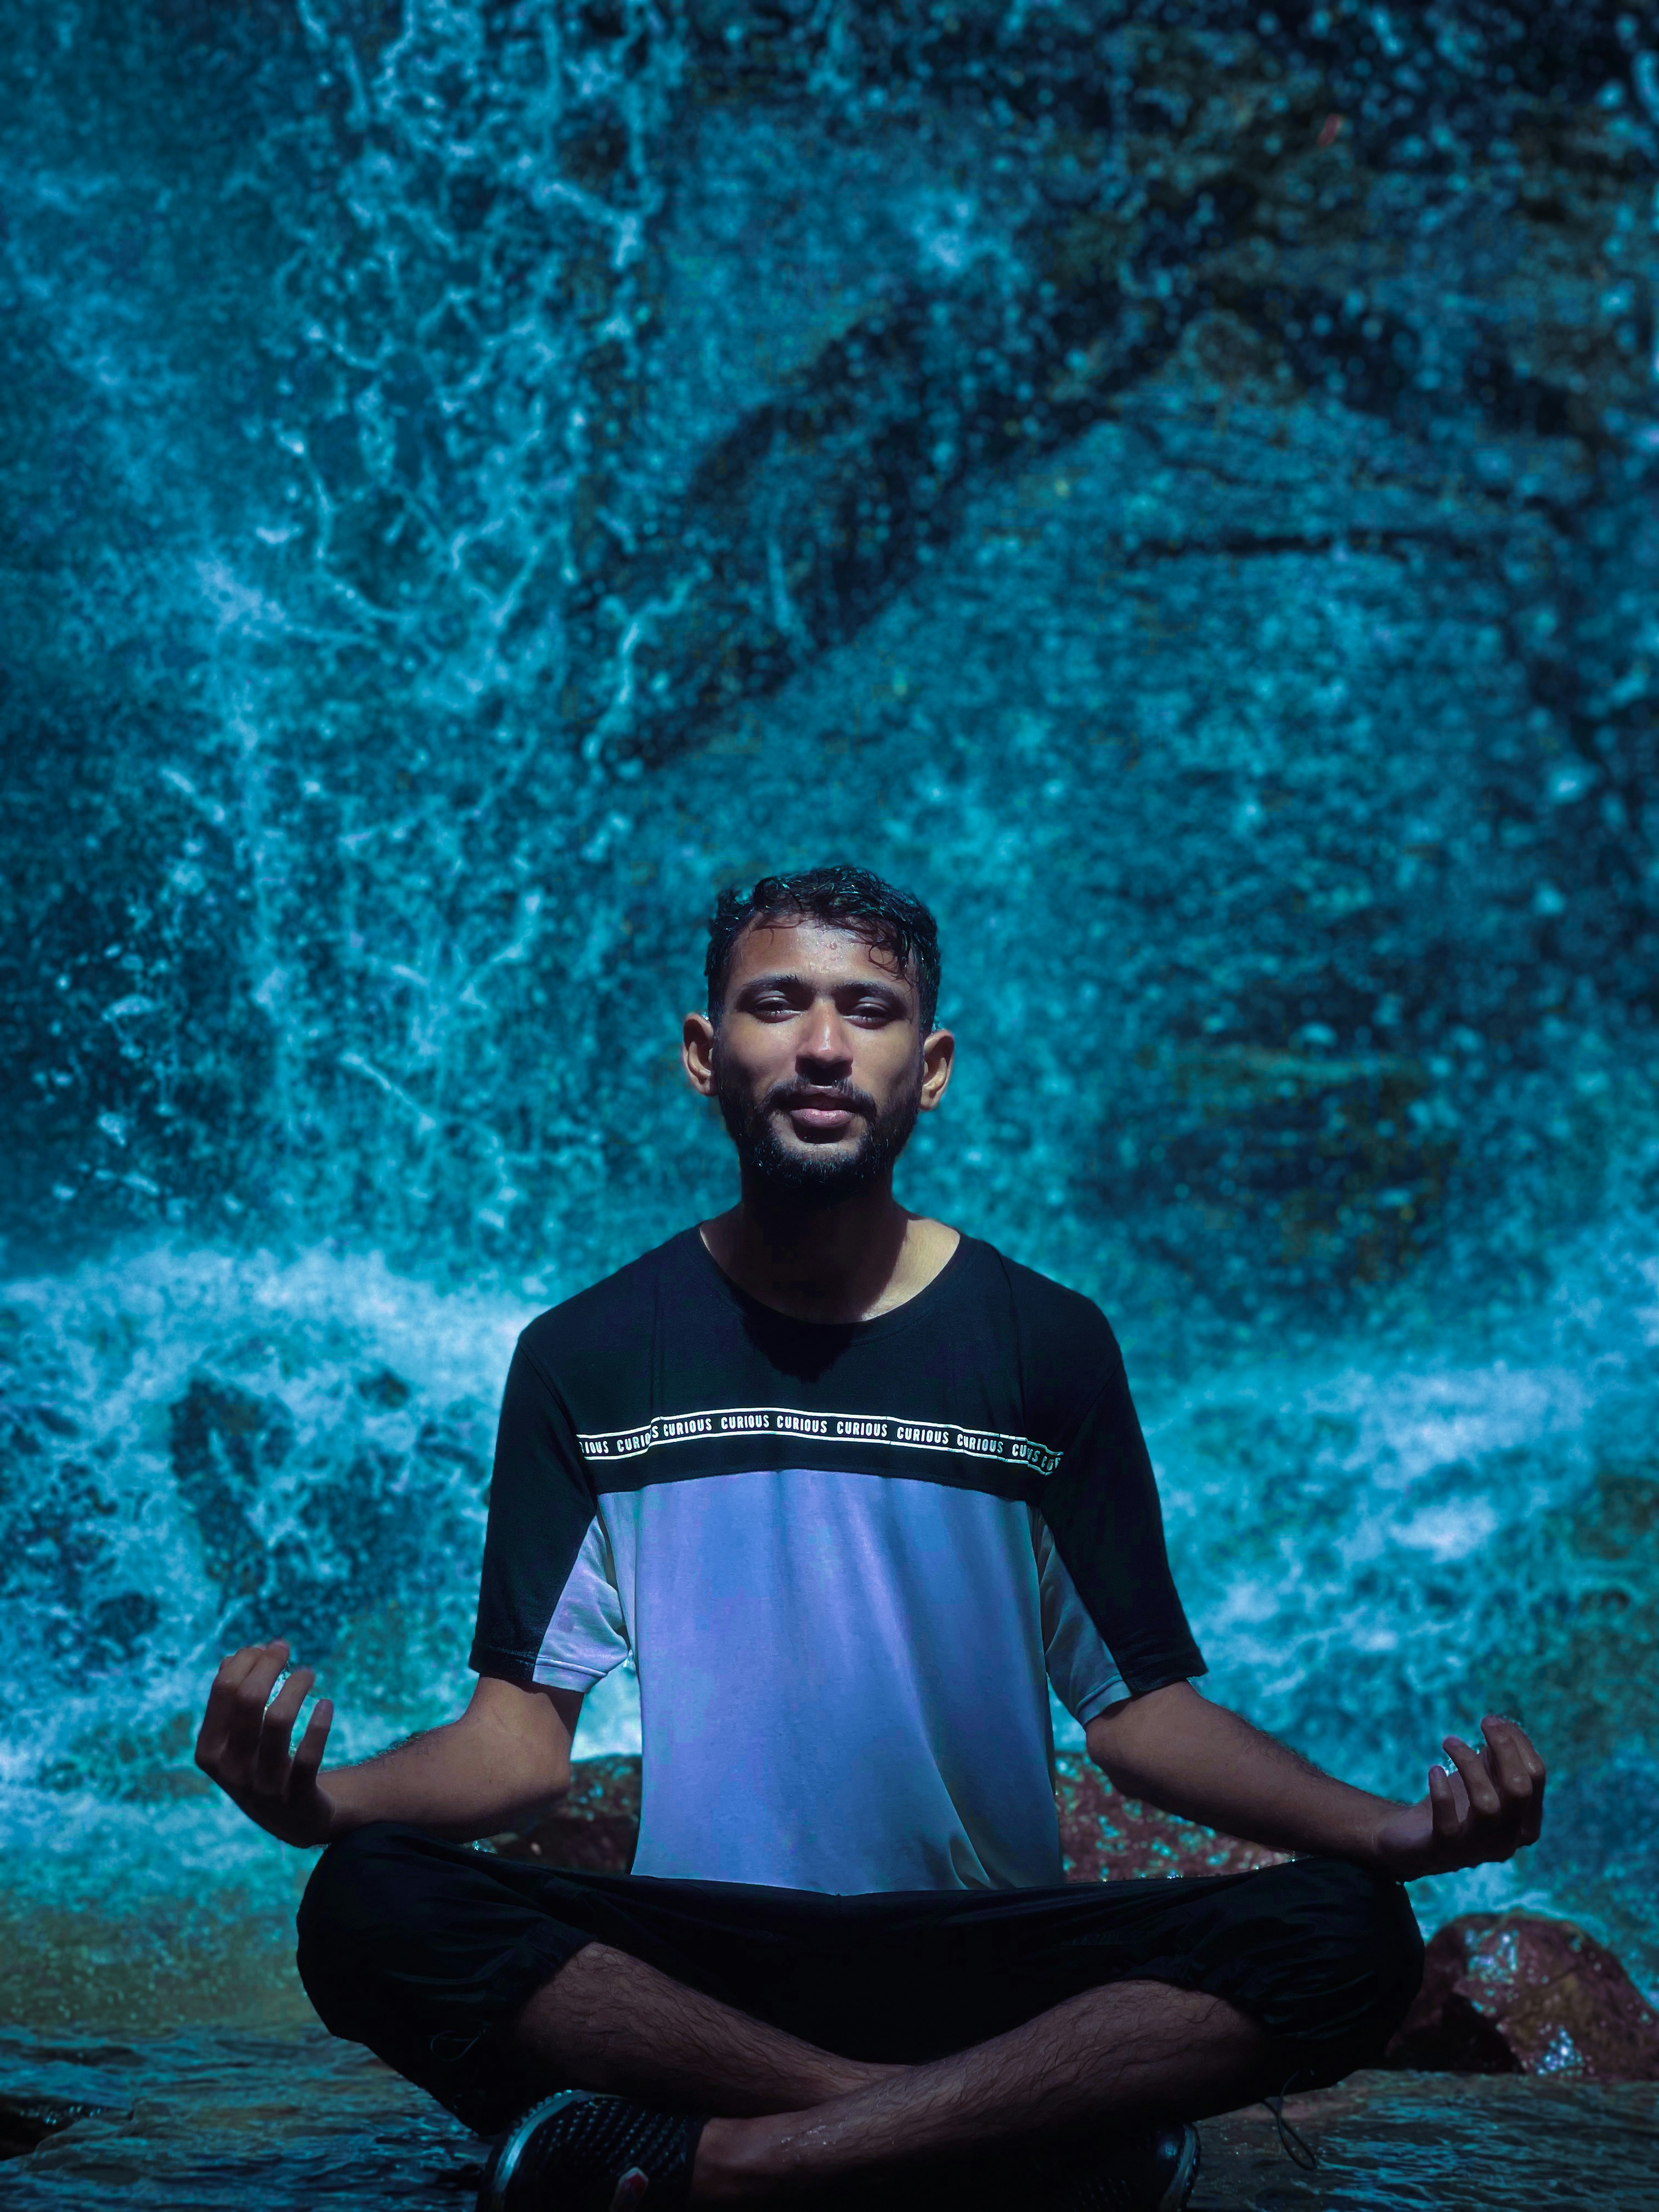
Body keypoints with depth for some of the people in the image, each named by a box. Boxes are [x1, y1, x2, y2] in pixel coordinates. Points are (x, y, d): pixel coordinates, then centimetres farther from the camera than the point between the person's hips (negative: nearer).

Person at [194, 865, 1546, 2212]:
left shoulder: (1048, 1345, 6)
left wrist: (1394, 1829, -13)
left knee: (1347, 1938, -26)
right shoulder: (588, 1358, 5)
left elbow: (1139, 1706, 5)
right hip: (688, 1964, 0)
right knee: (369, 1905, -29)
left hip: (993, 1964, 1)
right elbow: (526, 1735, 1)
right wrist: (317, 1799, -21)